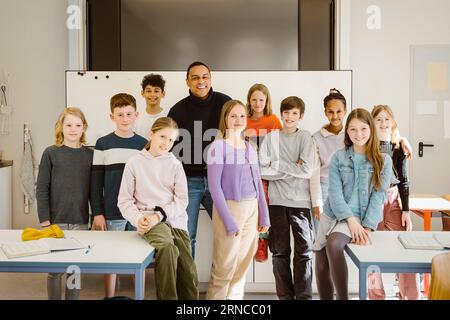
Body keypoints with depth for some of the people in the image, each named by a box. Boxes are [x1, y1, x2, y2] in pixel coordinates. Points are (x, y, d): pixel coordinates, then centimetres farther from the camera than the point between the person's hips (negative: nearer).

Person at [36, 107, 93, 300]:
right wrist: (44, 219, -8)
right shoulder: (51, 153, -2)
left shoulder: (90, 154, 4)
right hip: (56, 220, -1)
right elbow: (42, 189, -3)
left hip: (80, 221, 2)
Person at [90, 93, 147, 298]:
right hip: (112, 212, -1)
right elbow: (96, 182, 0)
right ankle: (109, 297, 22)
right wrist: (97, 213, -4)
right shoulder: (103, 144, 1)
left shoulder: (144, 145, 5)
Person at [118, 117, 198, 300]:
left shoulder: (175, 165, 6)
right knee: (167, 247, -35)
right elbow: (124, 200, 4)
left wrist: (160, 215, -13)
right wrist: (137, 218, -14)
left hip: (176, 221, 3)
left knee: (189, 277, -1)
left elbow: (182, 200, 1)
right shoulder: (134, 163, 3)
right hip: (149, 220, -3)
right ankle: (167, 297, -22)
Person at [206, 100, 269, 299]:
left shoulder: (250, 148, 11)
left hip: (251, 210, 6)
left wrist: (264, 215, 8)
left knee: (242, 266, 12)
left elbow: (258, 183, 14)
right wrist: (229, 221, -16)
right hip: (230, 208, -6)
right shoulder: (218, 146, -8)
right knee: (225, 267, 0)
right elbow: (214, 187, -12)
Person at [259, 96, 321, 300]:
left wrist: (276, 164, -8)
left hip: (301, 201, -1)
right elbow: (262, 170, -3)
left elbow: (307, 170, -10)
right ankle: (285, 296, 18)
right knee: (280, 252, 8)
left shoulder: (305, 138, 0)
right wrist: (293, 169, -9)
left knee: (304, 251, 3)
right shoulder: (271, 137, 5)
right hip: (277, 201, 2)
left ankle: (304, 296, 13)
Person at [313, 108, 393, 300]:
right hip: (332, 215, 3)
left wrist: (367, 227, -16)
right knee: (320, 267, 2)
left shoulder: (383, 161, 0)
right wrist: (350, 219, -17)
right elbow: (334, 192, -6)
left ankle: (342, 297, -18)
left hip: (361, 216, -3)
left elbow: (378, 196, -5)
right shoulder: (338, 157, 3)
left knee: (334, 244, -31)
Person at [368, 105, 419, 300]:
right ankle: (376, 295, 16)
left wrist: (406, 210, 1)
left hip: (393, 201, 2)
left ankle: (411, 296, 10)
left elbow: (403, 180, 8)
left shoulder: (399, 147, 7)